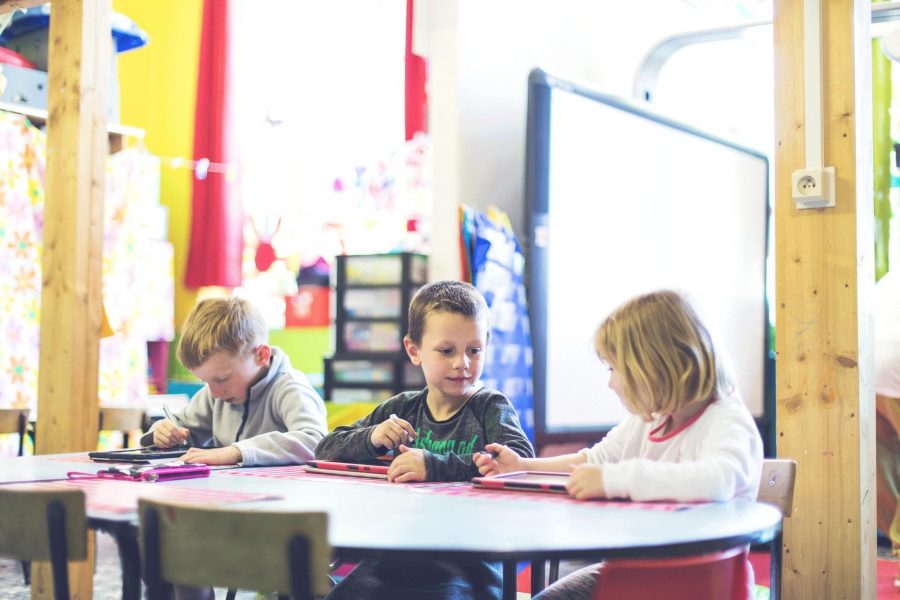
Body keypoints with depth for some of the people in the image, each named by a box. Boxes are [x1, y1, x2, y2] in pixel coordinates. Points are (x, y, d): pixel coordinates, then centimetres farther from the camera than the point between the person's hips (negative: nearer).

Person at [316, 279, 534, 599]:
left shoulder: (491, 407, 0)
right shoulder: (401, 409, 13)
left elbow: (521, 460, -20)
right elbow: (326, 450, 16)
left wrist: (436, 466, -29)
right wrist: (371, 439, -6)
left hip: (467, 567, -4)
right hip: (395, 559, 4)